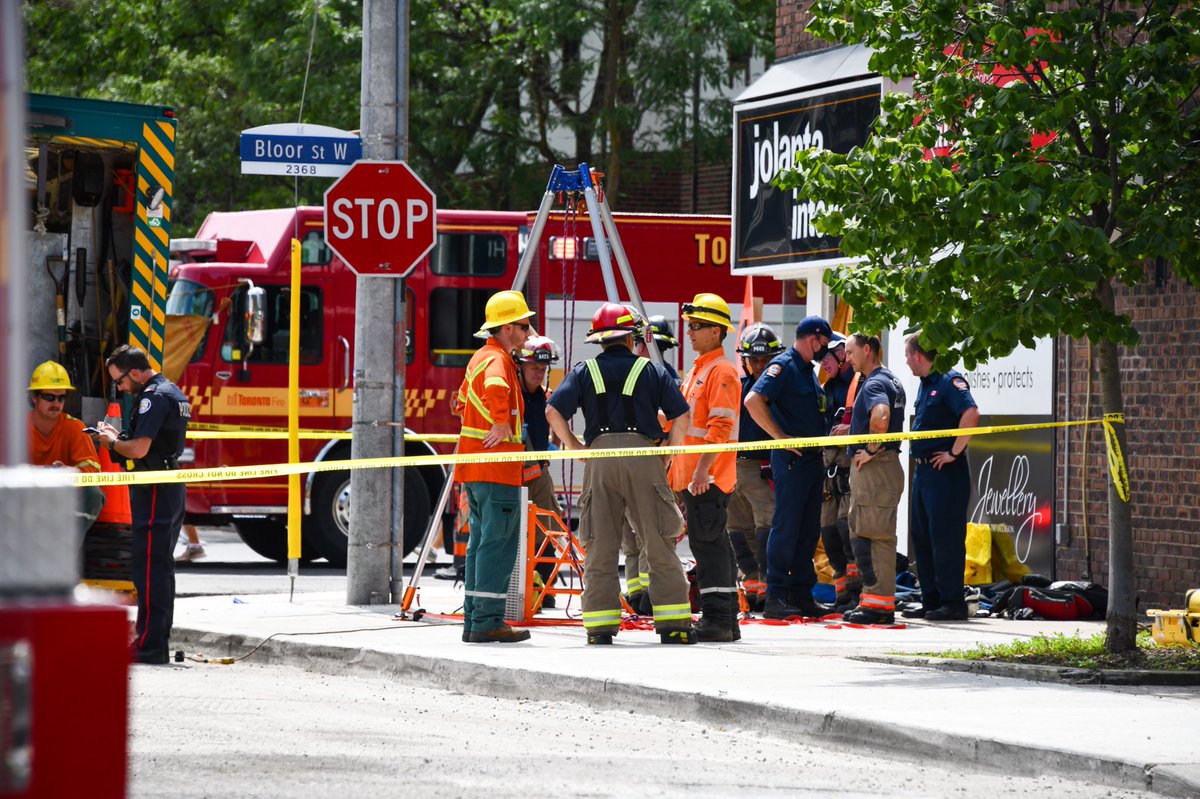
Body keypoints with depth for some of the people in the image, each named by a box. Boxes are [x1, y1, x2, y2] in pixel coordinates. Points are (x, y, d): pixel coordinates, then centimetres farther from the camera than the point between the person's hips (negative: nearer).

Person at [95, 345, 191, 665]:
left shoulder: (153, 397, -16)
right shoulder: (174, 393, 17)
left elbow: (140, 449, -24)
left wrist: (113, 442, -6)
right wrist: (119, 436, 15)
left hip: (154, 491, -10)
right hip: (174, 490, 10)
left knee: (149, 569, -9)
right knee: (162, 567, 14)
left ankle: (149, 644, -11)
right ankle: (159, 642, 18)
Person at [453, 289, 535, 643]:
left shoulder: (481, 357, 19)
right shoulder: (498, 359, -13)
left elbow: (463, 401, 31)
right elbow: (495, 386, -36)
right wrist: (502, 424, -29)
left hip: (474, 468, 10)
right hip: (497, 468, -10)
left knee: (480, 543, 12)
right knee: (498, 544, -9)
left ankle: (474, 621, 14)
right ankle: (488, 622, -12)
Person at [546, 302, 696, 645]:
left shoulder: (584, 372, 10)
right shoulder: (651, 371, 8)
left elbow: (553, 411, -1)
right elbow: (681, 415, 1)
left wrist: (574, 446, 8)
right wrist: (669, 451, 11)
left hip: (600, 457, 1)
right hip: (644, 457, -1)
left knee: (599, 549, 4)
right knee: (659, 546, 3)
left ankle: (600, 627, -2)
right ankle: (673, 625, -1)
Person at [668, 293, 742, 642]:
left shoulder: (721, 371, -11)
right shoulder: (697, 371, 20)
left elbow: (721, 426, -20)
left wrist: (703, 469, -25)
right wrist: (678, 470, 23)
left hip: (709, 478, -10)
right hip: (693, 477, 10)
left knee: (708, 544, -11)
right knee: (714, 545, 11)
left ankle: (717, 619, -12)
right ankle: (725, 620, 14)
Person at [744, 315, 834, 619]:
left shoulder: (809, 371, 18)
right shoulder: (783, 366, -11)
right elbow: (753, 401, -23)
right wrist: (781, 437, -20)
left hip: (813, 458, 9)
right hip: (791, 459, -9)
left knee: (808, 529, 10)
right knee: (786, 526, -8)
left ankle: (801, 594, 14)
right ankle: (775, 597, -6)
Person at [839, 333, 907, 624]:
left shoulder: (874, 384, -14)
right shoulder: (892, 382, 19)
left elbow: (881, 416, -34)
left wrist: (871, 450, -23)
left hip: (874, 467, -11)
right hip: (884, 465, 11)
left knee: (874, 536, -9)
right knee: (863, 534, 15)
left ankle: (880, 604, -9)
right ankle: (873, 600, 18)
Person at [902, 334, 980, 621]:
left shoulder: (949, 381, -13)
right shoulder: (925, 384, 17)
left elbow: (971, 414, -28)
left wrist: (953, 452, -23)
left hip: (945, 471, -10)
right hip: (923, 469, 10)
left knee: (945, 537, -8)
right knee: (921, 535, 12)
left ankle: (952, 603, -5)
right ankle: (931, 601, 18)